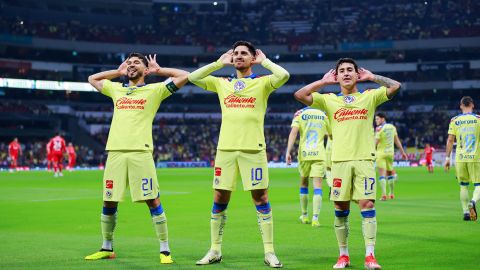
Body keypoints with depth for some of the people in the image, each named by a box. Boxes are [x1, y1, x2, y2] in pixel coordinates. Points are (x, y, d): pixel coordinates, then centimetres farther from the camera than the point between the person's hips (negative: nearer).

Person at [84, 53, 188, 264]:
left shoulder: (154, 90, 9)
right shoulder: (116, 89, 21)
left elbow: (184, 76, 5)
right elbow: (92, 79, 36)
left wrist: (158, 71, 13)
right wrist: (118, 72, 28)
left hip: (140, 153, -4)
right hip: (115, 152, 4)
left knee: (153, 201, -6)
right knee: (108, 203, 8)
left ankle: (165, 250, 1)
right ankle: (107, 248, 23)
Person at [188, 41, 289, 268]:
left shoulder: (262, 83, 5)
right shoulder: (222, 83, 16)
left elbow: (283, 75, -13)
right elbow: (192, 78, 10)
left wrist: (263, 61, 1)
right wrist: (219, 63, 10)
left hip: (253, 149, -3)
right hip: (225, 148, 3)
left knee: (261, 199, -2)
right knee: (219, 200, 5)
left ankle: (269, 252, 4)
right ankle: (215, 251, 16)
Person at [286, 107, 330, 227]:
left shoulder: (300, 114, 4)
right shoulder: (323, 115, 8)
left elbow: (293, 133, -9)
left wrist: (288, 152, -13)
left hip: (304, 154, 0)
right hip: (319, 154, 0)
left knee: (303, 184, 17)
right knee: (317, 187, -2)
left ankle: (304, 216, 25)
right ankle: (315, 218, -13)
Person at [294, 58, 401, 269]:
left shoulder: (369, 97, 11)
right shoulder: (329, 100, 12)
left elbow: (395, 86, 0)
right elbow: (300, 95, 4)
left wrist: (372, 77, 6)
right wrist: (323, 81, 8)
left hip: (364, 159, -1)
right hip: (340, 161, 1)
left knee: (367, 205, -9)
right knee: (341, 209, 2)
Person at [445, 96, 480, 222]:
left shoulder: (454, 120, 3)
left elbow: (450, 140, 1)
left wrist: (447, 157, 5)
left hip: (460, 158, 2)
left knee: (463, 186, 14)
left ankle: (466, 212, 11)